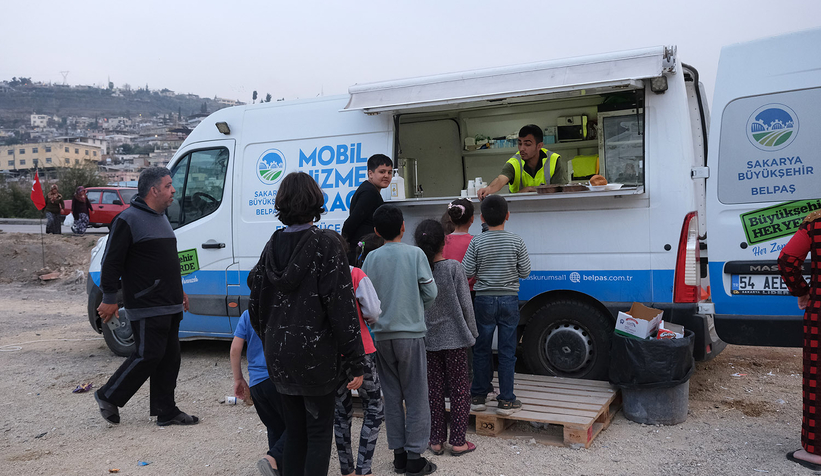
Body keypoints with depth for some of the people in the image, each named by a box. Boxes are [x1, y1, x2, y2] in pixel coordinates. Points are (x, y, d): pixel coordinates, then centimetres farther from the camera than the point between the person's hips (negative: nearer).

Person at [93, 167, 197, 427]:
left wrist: (179, 291, 26)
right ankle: (108, 396, 15)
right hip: (146, 307, -9)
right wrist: (109, 298, -13)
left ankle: (166, 411, 18)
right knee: (148, 355, -5)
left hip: (169, 306, 9)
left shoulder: (161, 218, 17)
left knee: (169, 357, 10)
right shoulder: (128, 219, -12)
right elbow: (111, 261, -13)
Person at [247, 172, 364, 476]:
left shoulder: (273, 246, 2)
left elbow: (256, 305, 7)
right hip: (316, 357, -5)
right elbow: (342, 306, -17)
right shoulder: (326, 244, -14)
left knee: (294, 432, 18)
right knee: (319, 433, 7)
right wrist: (355, 362, -13)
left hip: (279, 357, 5)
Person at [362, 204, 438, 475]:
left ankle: (399, 453, 17)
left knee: (392, 396, 12)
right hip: (410, 333, -3)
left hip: (382, 335, 3)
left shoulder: (371, 258, 0)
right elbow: (430, 293, -4)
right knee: (416, 397, 4)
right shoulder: (415, 254, -6)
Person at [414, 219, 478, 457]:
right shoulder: (454, 267, -12)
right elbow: (465, 304, -8)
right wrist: (472, 332, 4)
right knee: (459, 388, 8)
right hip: (454, 337, -3)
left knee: (434, 389, 12)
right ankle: (458, 442, 12)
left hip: (427, 338, 3)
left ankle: (436, 441, 18)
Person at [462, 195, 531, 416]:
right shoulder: (517, 242, -5)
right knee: (507, 351, 6)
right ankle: (506, 400, 10)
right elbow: (525, 272, -2)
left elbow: (466, 272, -7)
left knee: (481, 349, 11)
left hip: (484, 300, 0)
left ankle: (478, 397, 19)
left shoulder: (477, 242, -7)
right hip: (509, 300, 0)